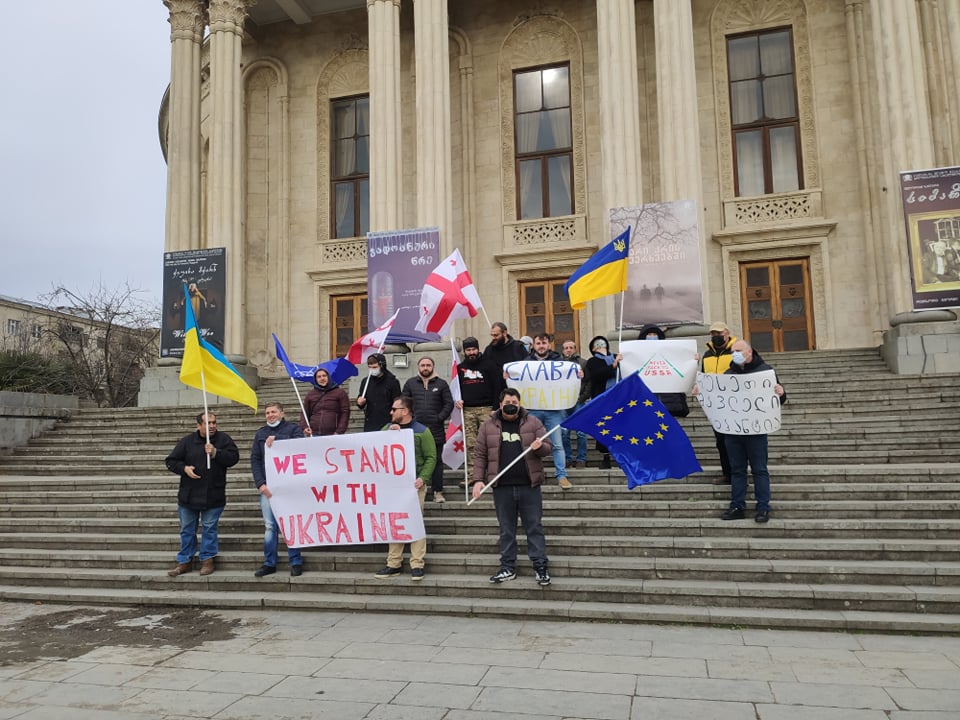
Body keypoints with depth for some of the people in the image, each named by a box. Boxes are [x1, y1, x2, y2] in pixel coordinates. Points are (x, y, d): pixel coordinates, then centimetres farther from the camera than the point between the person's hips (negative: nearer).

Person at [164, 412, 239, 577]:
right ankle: (185, 561, 22)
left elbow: (233, 458, -11)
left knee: (210, 528, 4)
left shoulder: (224, 439, -1)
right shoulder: (187, 441, 1)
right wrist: (184, 468, -13)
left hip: (213, 495, -2)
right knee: (187, 529, 11)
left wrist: (215, 453, -22)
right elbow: (171, 461, 5)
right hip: (188, 495, 2)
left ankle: (207, 559, 17)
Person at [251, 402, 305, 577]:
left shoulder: (293, 428, 5)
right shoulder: (260, 434, 15)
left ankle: (296, 562, 7)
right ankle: (269, 563, 12)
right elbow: (255, 460, 9)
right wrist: (261, 484, -3)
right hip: (267, 486, 3)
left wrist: (276, 438, -16)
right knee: (270, 526, 4)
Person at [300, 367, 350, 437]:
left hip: (332, 435, -2)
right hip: (313, 435, 3)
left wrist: (339, 432, -9)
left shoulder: (339, 392, 7)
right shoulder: (310, 395, 16)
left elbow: (345, 413, 0)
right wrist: (304, 427, -3)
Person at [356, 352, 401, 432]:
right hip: (370, 424, 3)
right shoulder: (365, 381, 8)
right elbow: (360, 398, 19)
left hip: (388, 425, -3)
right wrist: (360, 402, -6)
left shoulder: (392, 381, -2)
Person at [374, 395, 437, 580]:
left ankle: (417, 565, 2)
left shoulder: (422, 431, 0)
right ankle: (394, 564, 15)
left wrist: (423, 478, -15)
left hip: (413, 484, -4)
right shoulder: (387, 428, 13)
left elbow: (431, 458, -4)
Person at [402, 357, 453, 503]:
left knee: (436, 461, 4)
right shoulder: (410, 383, 9)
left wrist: (440, 418, -6)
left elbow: (449, 404, 4)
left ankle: (438, 491, 10)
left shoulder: (441, 384, 6)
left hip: (436, 430, -1)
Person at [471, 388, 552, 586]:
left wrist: (539, 447, -18)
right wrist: (478, 479, -3)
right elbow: (479, 454, 6)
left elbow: (547, 448, 5)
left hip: (529, 485, -1)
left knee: (534, 527, 3)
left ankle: (540, 567, 10)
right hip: (502, 487, 1)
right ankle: (508, 568, 19)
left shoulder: (533, 423, 5)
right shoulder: (489, 426, 6)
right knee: (506, 530, 10)